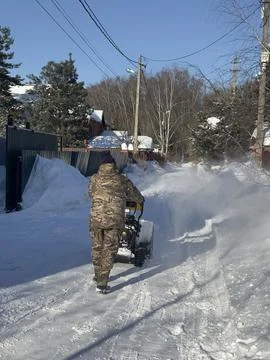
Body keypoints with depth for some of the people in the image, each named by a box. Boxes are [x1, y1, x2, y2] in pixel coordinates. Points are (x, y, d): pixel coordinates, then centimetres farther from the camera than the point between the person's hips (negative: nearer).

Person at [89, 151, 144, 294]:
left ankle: (98, 276, 34)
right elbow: (134, 195, 16)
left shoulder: (94, 179, 3)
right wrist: (141, 200, 39)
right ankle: (102, 283, 0)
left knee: (97, 248, 19)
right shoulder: (122, 180, 2)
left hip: (96, 219, 2)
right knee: (109, 250, 4)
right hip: (115, 220, -2)